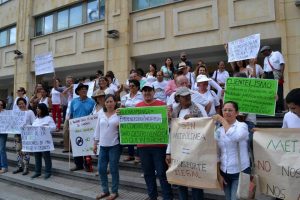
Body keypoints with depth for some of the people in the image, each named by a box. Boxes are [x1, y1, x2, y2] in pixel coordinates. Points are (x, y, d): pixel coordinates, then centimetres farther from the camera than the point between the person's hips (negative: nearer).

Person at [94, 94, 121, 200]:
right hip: (103, 145, 5)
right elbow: (97, 129, 11)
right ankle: (105, 190, 26)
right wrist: (95, 143, 11)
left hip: (114, 145, -4)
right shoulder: (101, 114, 7)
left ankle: (114, 192, 20)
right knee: (101, 169, 9)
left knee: (113, 169, 4)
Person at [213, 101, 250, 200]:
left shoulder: (242, 126, -8)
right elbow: (217, 154, 6)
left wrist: (222, 120, -23)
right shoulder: (219, 130, 3)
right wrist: (218, 174, 4)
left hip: (240, 172, -4)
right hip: (224, 172, 5)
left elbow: (235, 137, -33)